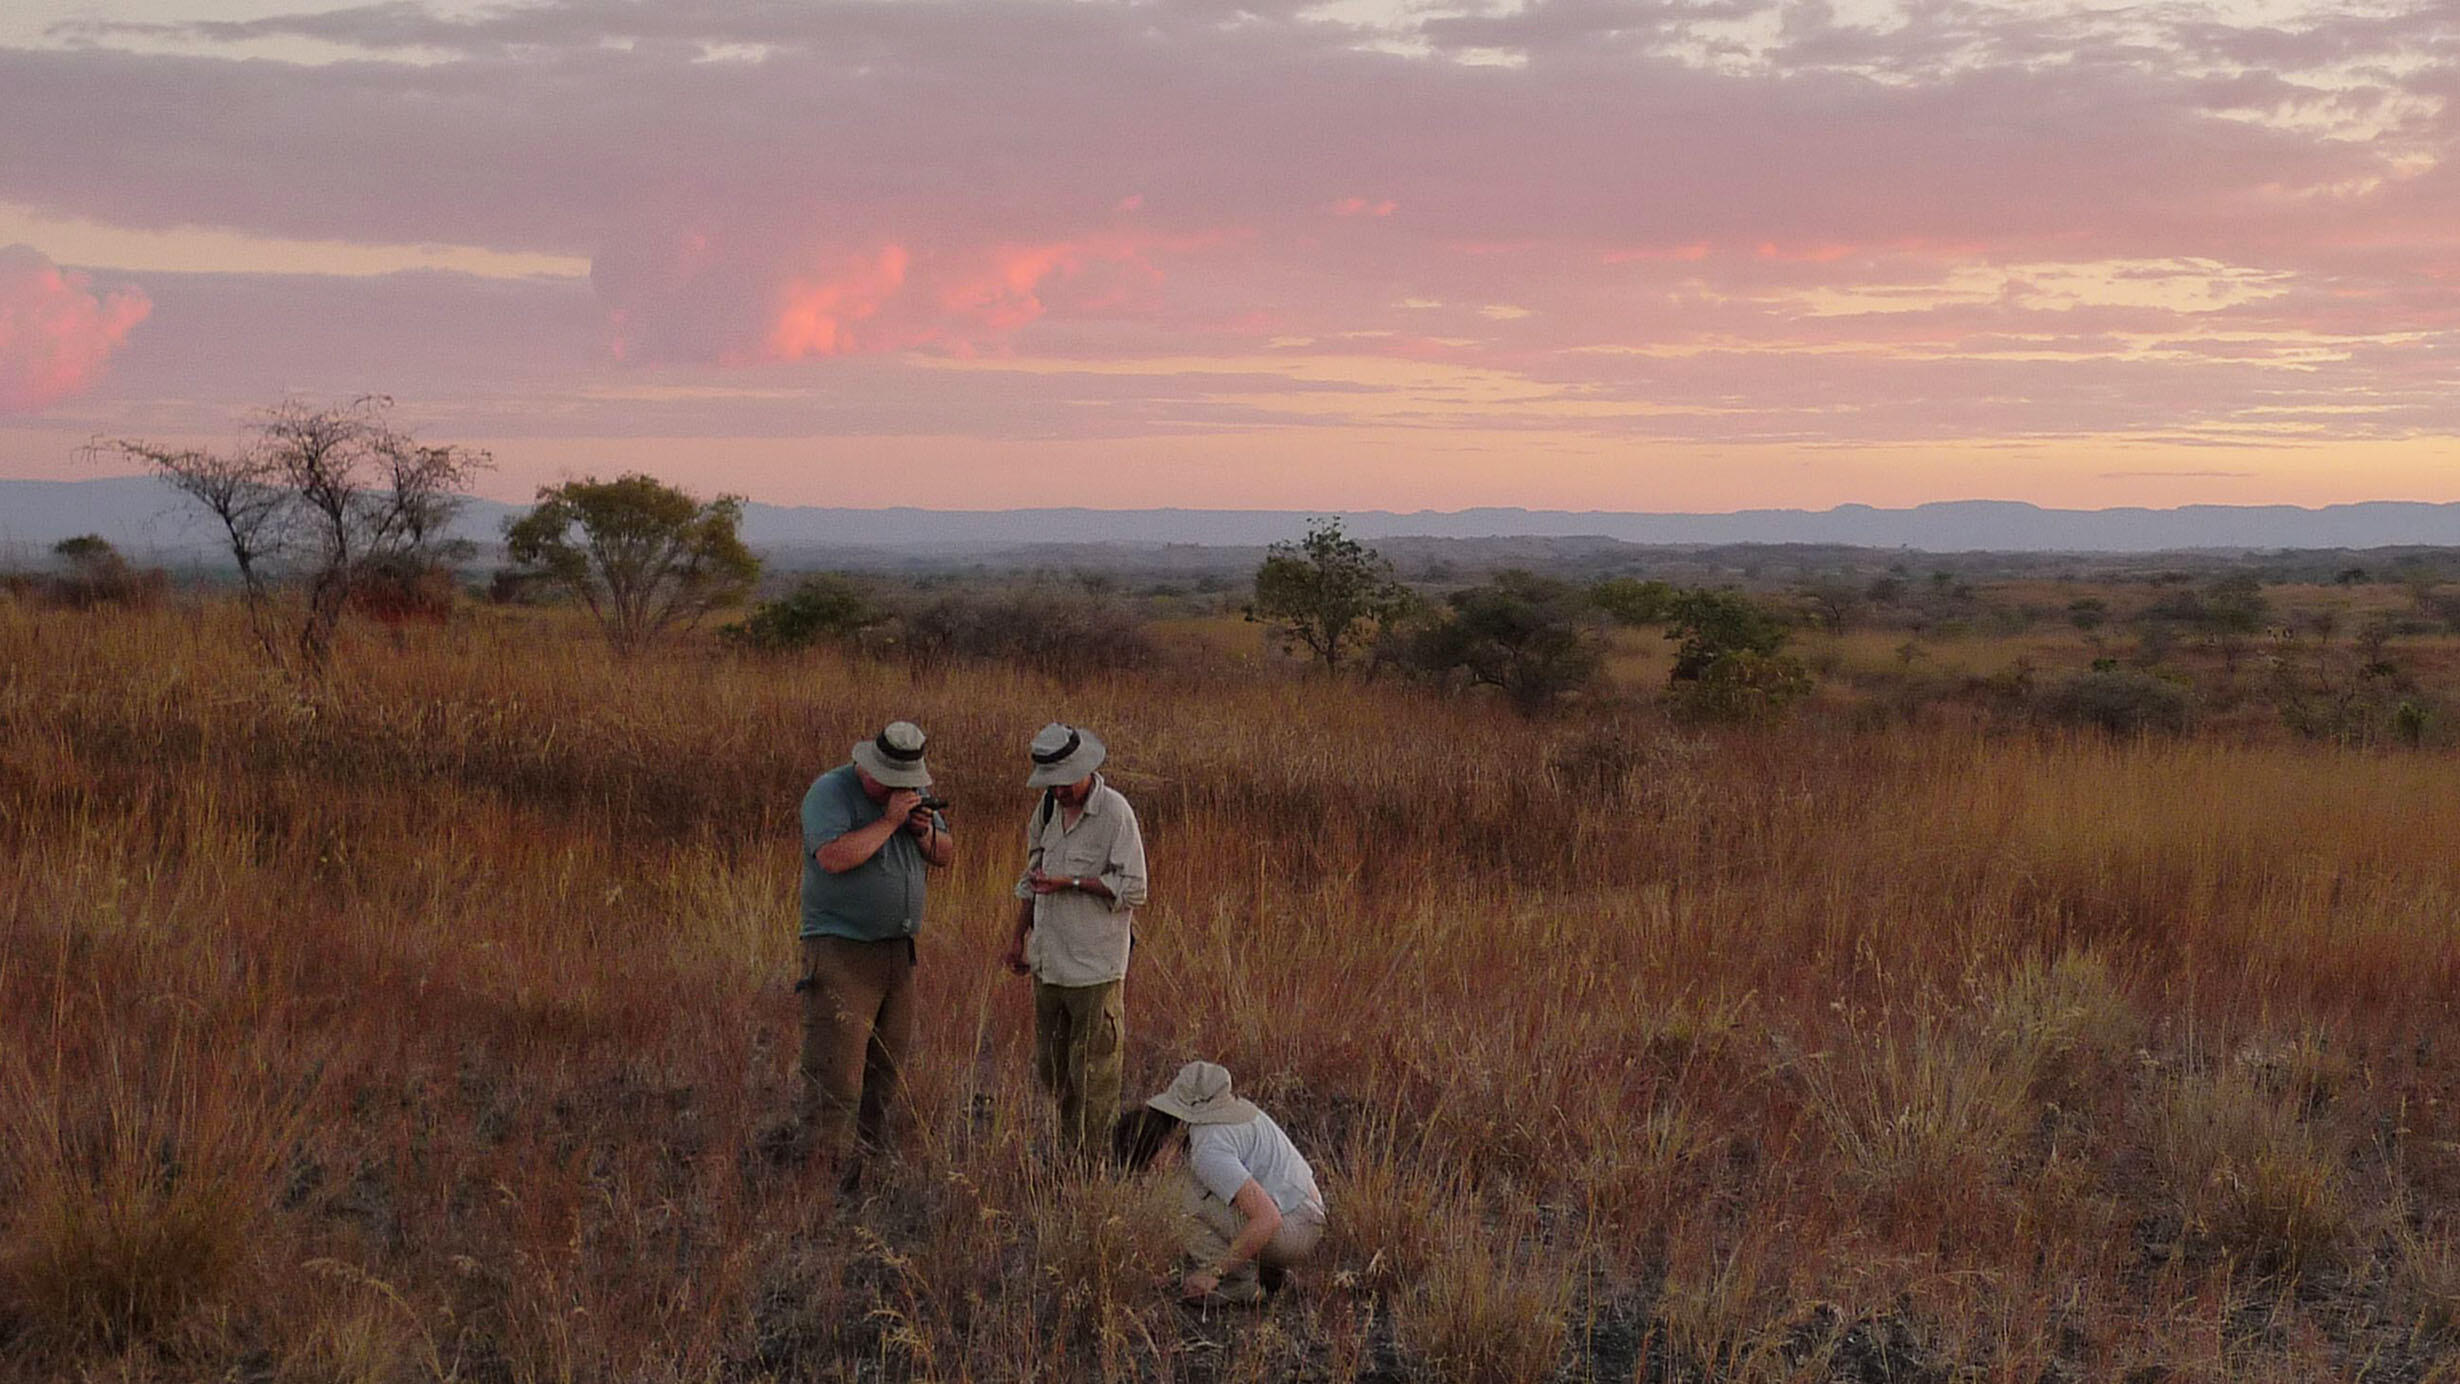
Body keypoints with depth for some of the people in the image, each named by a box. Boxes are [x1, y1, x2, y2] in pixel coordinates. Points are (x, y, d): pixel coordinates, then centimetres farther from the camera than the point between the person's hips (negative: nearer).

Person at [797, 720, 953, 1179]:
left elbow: (945, 857, 15)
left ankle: (869, 1170, 21)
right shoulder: (830, 792, -11)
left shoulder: (911, 792, 11)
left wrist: (927, 834, -6)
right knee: (835, 1080, -12)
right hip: (841, 951, -7)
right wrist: (890, 820, -22)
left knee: (886, 1073, 12)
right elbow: (834, 857, -26)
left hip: (899, 952, 8)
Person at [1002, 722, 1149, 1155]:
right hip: (1048, 959, 7)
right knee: (1049, 1067, 14)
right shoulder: (1049, 807, 9)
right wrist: (1020, 935, 21)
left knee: (1093, 1071, -1)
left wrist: (1072, 882, -20)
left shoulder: (1115, 812, -13)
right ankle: (1071, 1148, 26)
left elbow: (1132, 891, -15)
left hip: (1095, 966, -7)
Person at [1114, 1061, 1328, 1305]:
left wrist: (1215, 1272, -21)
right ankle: (1267, 1271, 14)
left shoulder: (1208, 1153, -24)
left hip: (1294, 1228, -10)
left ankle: (1237, 1284, -8)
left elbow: (1268, 1219, -29)